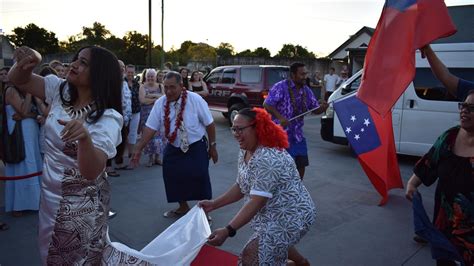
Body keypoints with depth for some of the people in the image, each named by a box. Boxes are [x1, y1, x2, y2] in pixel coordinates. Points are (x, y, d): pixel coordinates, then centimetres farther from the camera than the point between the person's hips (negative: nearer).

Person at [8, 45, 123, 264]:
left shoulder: (107, 118, -24)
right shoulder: (61, 90, -4)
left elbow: (91, 172, -34)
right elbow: (18, 80, 3)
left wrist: (84, 137, -53)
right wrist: (27, 62, -20)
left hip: (80, 204, -7)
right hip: (50, 196, 7)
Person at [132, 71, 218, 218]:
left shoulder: (195, 99, -16)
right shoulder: (160, 103, -7)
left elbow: (209, 124, -8)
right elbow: (150, 128, -6)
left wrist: (212, 146, -4)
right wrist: (138, 149, -12)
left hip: (196, 147, -4)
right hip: (173, 149, 4)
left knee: (199, 178, -9)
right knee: (173, 178, 7)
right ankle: (183, 207, 33)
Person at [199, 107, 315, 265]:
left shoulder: (267, 159, -30)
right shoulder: (245, 152, 1)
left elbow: (256, 202, -33)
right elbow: (241, 187, 8)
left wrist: (228, 231, -36)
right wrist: (213, 204, 1)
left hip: (291, 217, -10)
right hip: (276, 214, 10)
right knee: (275, 244, 31)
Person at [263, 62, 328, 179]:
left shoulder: (307, 91, 9)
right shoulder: (280, 87, -12)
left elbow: (315, 109, 13)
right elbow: (267, 104, -15)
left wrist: (322, 108, -10)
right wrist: (280, 117, -25)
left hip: (298, 135, 7)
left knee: (301, 164, 12)